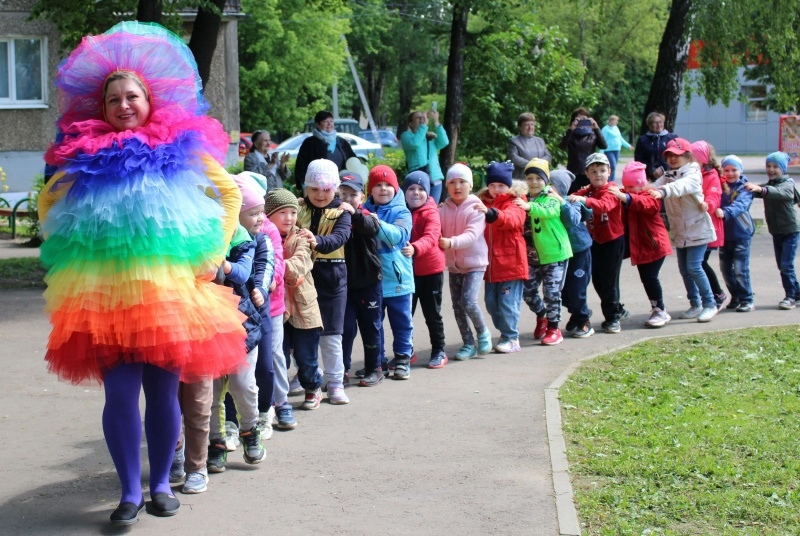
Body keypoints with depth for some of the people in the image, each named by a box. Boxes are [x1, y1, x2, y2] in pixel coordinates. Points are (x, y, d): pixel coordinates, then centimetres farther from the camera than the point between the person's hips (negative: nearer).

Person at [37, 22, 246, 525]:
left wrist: (216, 252, 5)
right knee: (120, 392, -6)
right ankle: (130, 492, 6)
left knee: (163, 391, 4)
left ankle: (161, 484, 21)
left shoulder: (182, 148, 5)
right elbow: (48, 204, 21)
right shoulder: (87, 156, 7)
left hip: (173, 290, 0)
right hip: (106, 293, 0)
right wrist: (71, 255, 9)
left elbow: (230, 194, 14)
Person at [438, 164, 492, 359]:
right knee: (457, 306, 7)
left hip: (474, 263, -5)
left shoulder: (476, 208, -11)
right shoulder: (443, 209, 1)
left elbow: (472, 235, -23)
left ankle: (483, 333, 8)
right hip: (453, 265, 5)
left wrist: (451, 242, -39)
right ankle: (468, 344, 20)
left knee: (468, 301, -18)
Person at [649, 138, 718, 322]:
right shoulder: (667, 176, 9)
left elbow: (681, 185, -36)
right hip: (679, 231, 7)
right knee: (684, 269, 9)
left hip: (697, 228, -7)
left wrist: (663, 191, -55)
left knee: (694, 267, -14)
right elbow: (655, 187, -10)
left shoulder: (693, 174, -13)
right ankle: (695, 304, 22)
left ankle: (709, 304, -2)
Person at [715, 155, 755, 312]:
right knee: (725, 268, 10)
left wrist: (726, 212, -41)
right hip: (724, 233, 5)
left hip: (741, 233, -5)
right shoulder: (720, 186, 8)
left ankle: (747, 300, 2)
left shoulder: (744, 188, -7)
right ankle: (735, 297, 25)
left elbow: (740, 205, -24)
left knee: (740, 268, -8)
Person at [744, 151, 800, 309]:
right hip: (776, 231, 7)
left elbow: (778, 192, -36)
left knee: (786, 265, -11)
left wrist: (760, 189, -54)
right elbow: (754, 191, -5)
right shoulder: (767, 186, 12)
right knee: (782, 265, 9)